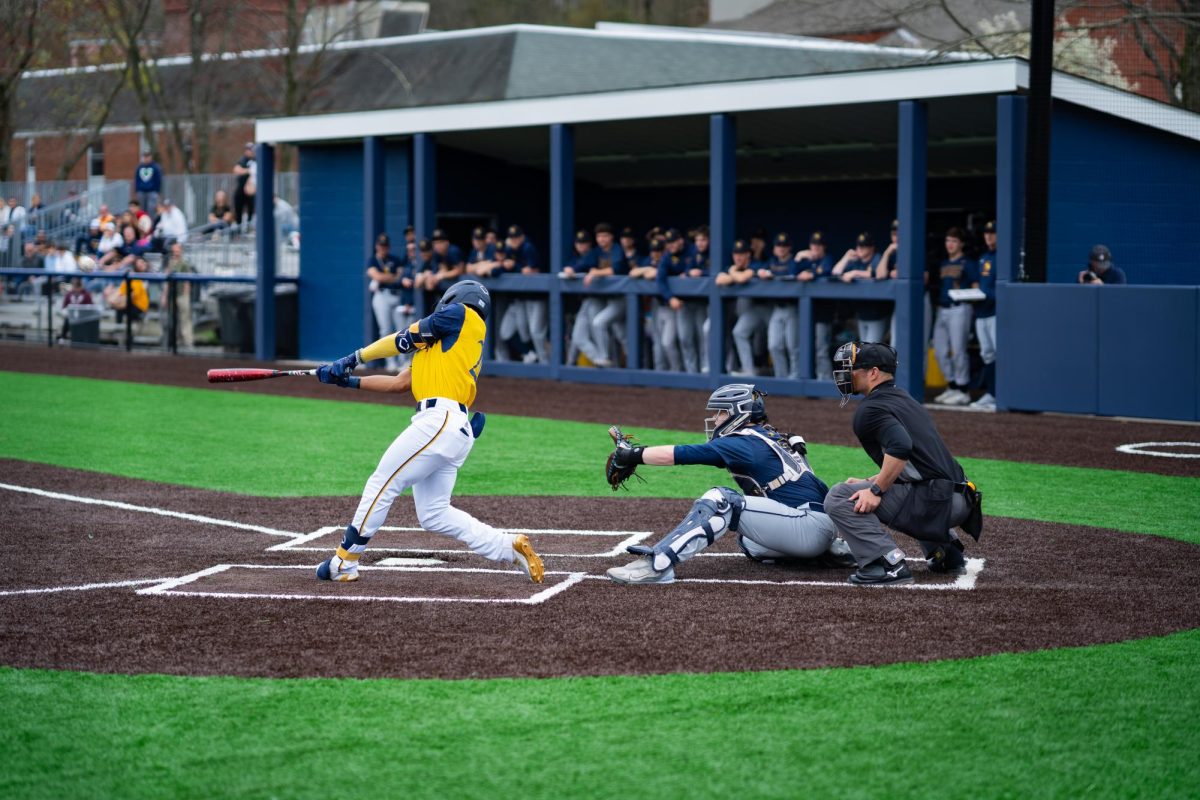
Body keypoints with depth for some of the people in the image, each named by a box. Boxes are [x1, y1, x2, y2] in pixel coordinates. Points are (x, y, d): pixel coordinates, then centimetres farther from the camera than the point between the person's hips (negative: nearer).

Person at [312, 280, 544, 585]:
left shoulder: (464, 316, 4)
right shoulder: (444, 344, 28)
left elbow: (403, 340, 5)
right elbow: (400, 383, 25)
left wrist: (355, 358, 13)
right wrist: (348, 381, 22)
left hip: (441, 420, -9)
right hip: (455, 429, 9)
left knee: (381, 484, -4)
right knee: (434, 515, 9)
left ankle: (344, 562, 1)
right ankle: (511, 547, 8)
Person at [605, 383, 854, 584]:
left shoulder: (744, 443, -7)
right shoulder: (773, 439, 19)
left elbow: (676, 454, -10)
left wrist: (633, 455, -3)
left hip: (811, 524, -10)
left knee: (721, 500, -18)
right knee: (750, 544, 33)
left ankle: (657, 564, -29)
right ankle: (832, 551, 19)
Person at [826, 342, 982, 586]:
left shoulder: (870, 409, -5)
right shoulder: (906, 400, 25)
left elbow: (900, 446, -24)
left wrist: (876, 490, -20)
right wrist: (868, 482, 29)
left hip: (932, 503, -9)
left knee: (839, 498, -9)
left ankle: (889, 564, -18)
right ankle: (947, 553, 26)